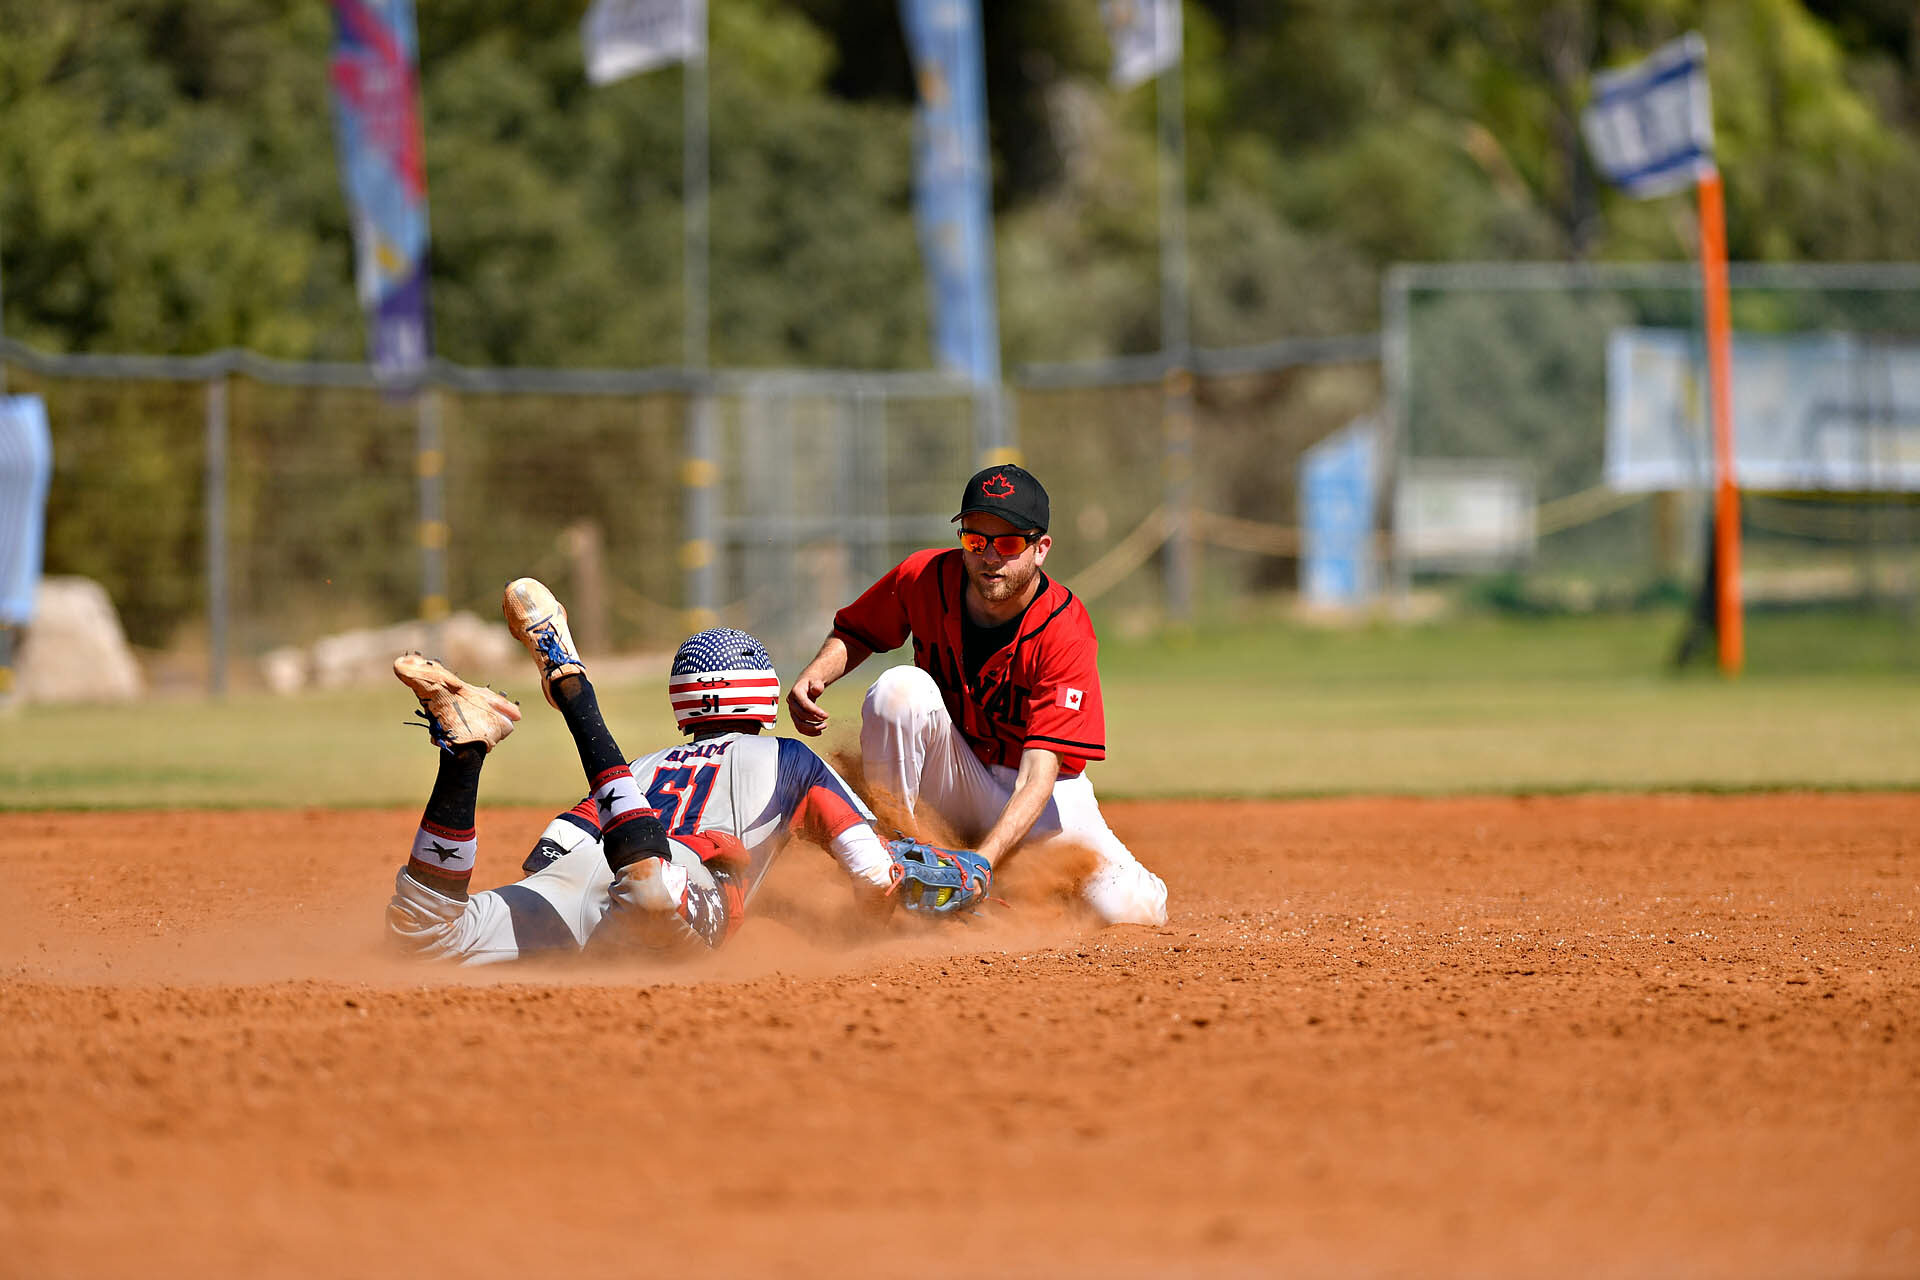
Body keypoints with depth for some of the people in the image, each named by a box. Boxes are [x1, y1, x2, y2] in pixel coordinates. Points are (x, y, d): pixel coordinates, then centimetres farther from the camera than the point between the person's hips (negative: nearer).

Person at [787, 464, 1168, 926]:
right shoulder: (924, 578, -14)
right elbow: (854, 635, 7)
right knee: (902, 687, -29)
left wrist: (981, 862, -45)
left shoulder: (1065, 632, -25)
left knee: (1131, 908, -21)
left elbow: (1039, 773, -32)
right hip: (950, 780, 1)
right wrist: (814, 677, -16)